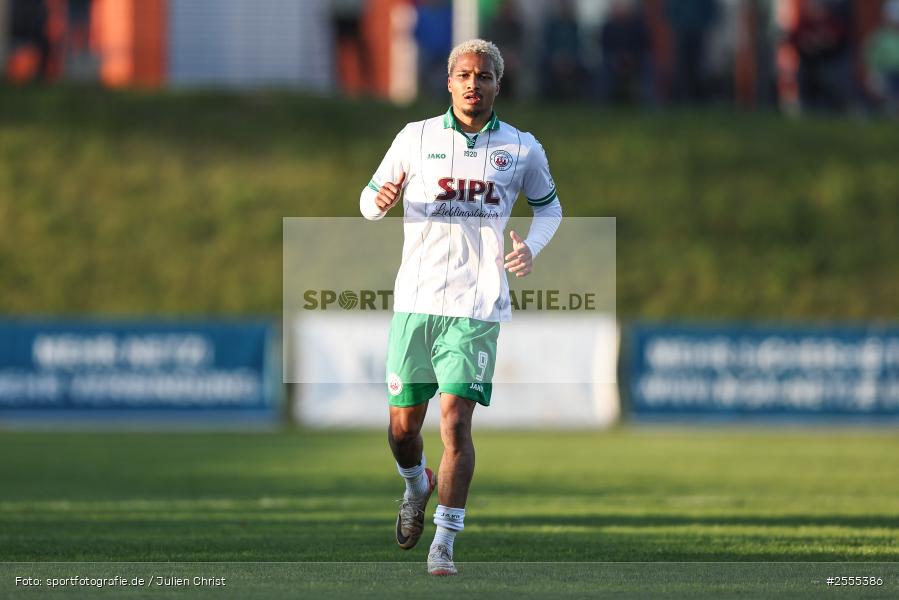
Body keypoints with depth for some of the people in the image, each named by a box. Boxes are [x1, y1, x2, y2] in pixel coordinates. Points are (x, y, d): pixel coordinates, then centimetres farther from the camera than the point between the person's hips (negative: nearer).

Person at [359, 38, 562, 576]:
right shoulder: (417, 137, 5)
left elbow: (550, 207, 21)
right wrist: (382, 202, -13)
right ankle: (417, 486, 40)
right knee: (403, 423, 6)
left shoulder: (523, 149, 5)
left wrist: (532, 247, 0)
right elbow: (370, 199, 12)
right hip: (416, 299, 1)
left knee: (456, 419, -14)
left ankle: (444, 544, -12)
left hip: (478, 305, -1)